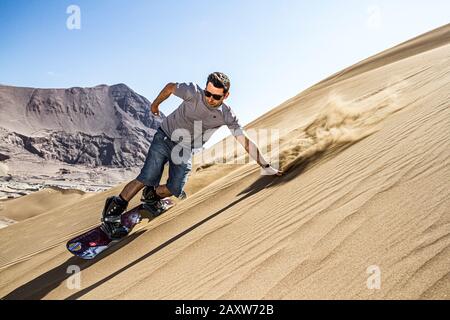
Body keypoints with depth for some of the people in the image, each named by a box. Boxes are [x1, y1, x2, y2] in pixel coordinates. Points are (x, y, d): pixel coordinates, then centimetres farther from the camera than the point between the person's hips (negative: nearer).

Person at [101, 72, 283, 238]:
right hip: (165, 138, -3)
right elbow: (170, 87, -3)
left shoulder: (226, 116, -15)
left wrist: (265, 166, -14)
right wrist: (155, 104, 13)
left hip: (185, 150, 3)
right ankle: (112, 212, -2)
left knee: (176, 190, -10)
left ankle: (151, 196, 23)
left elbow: (245, 141, -13)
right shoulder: (194, 93, -23)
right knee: (148, 178, -17)